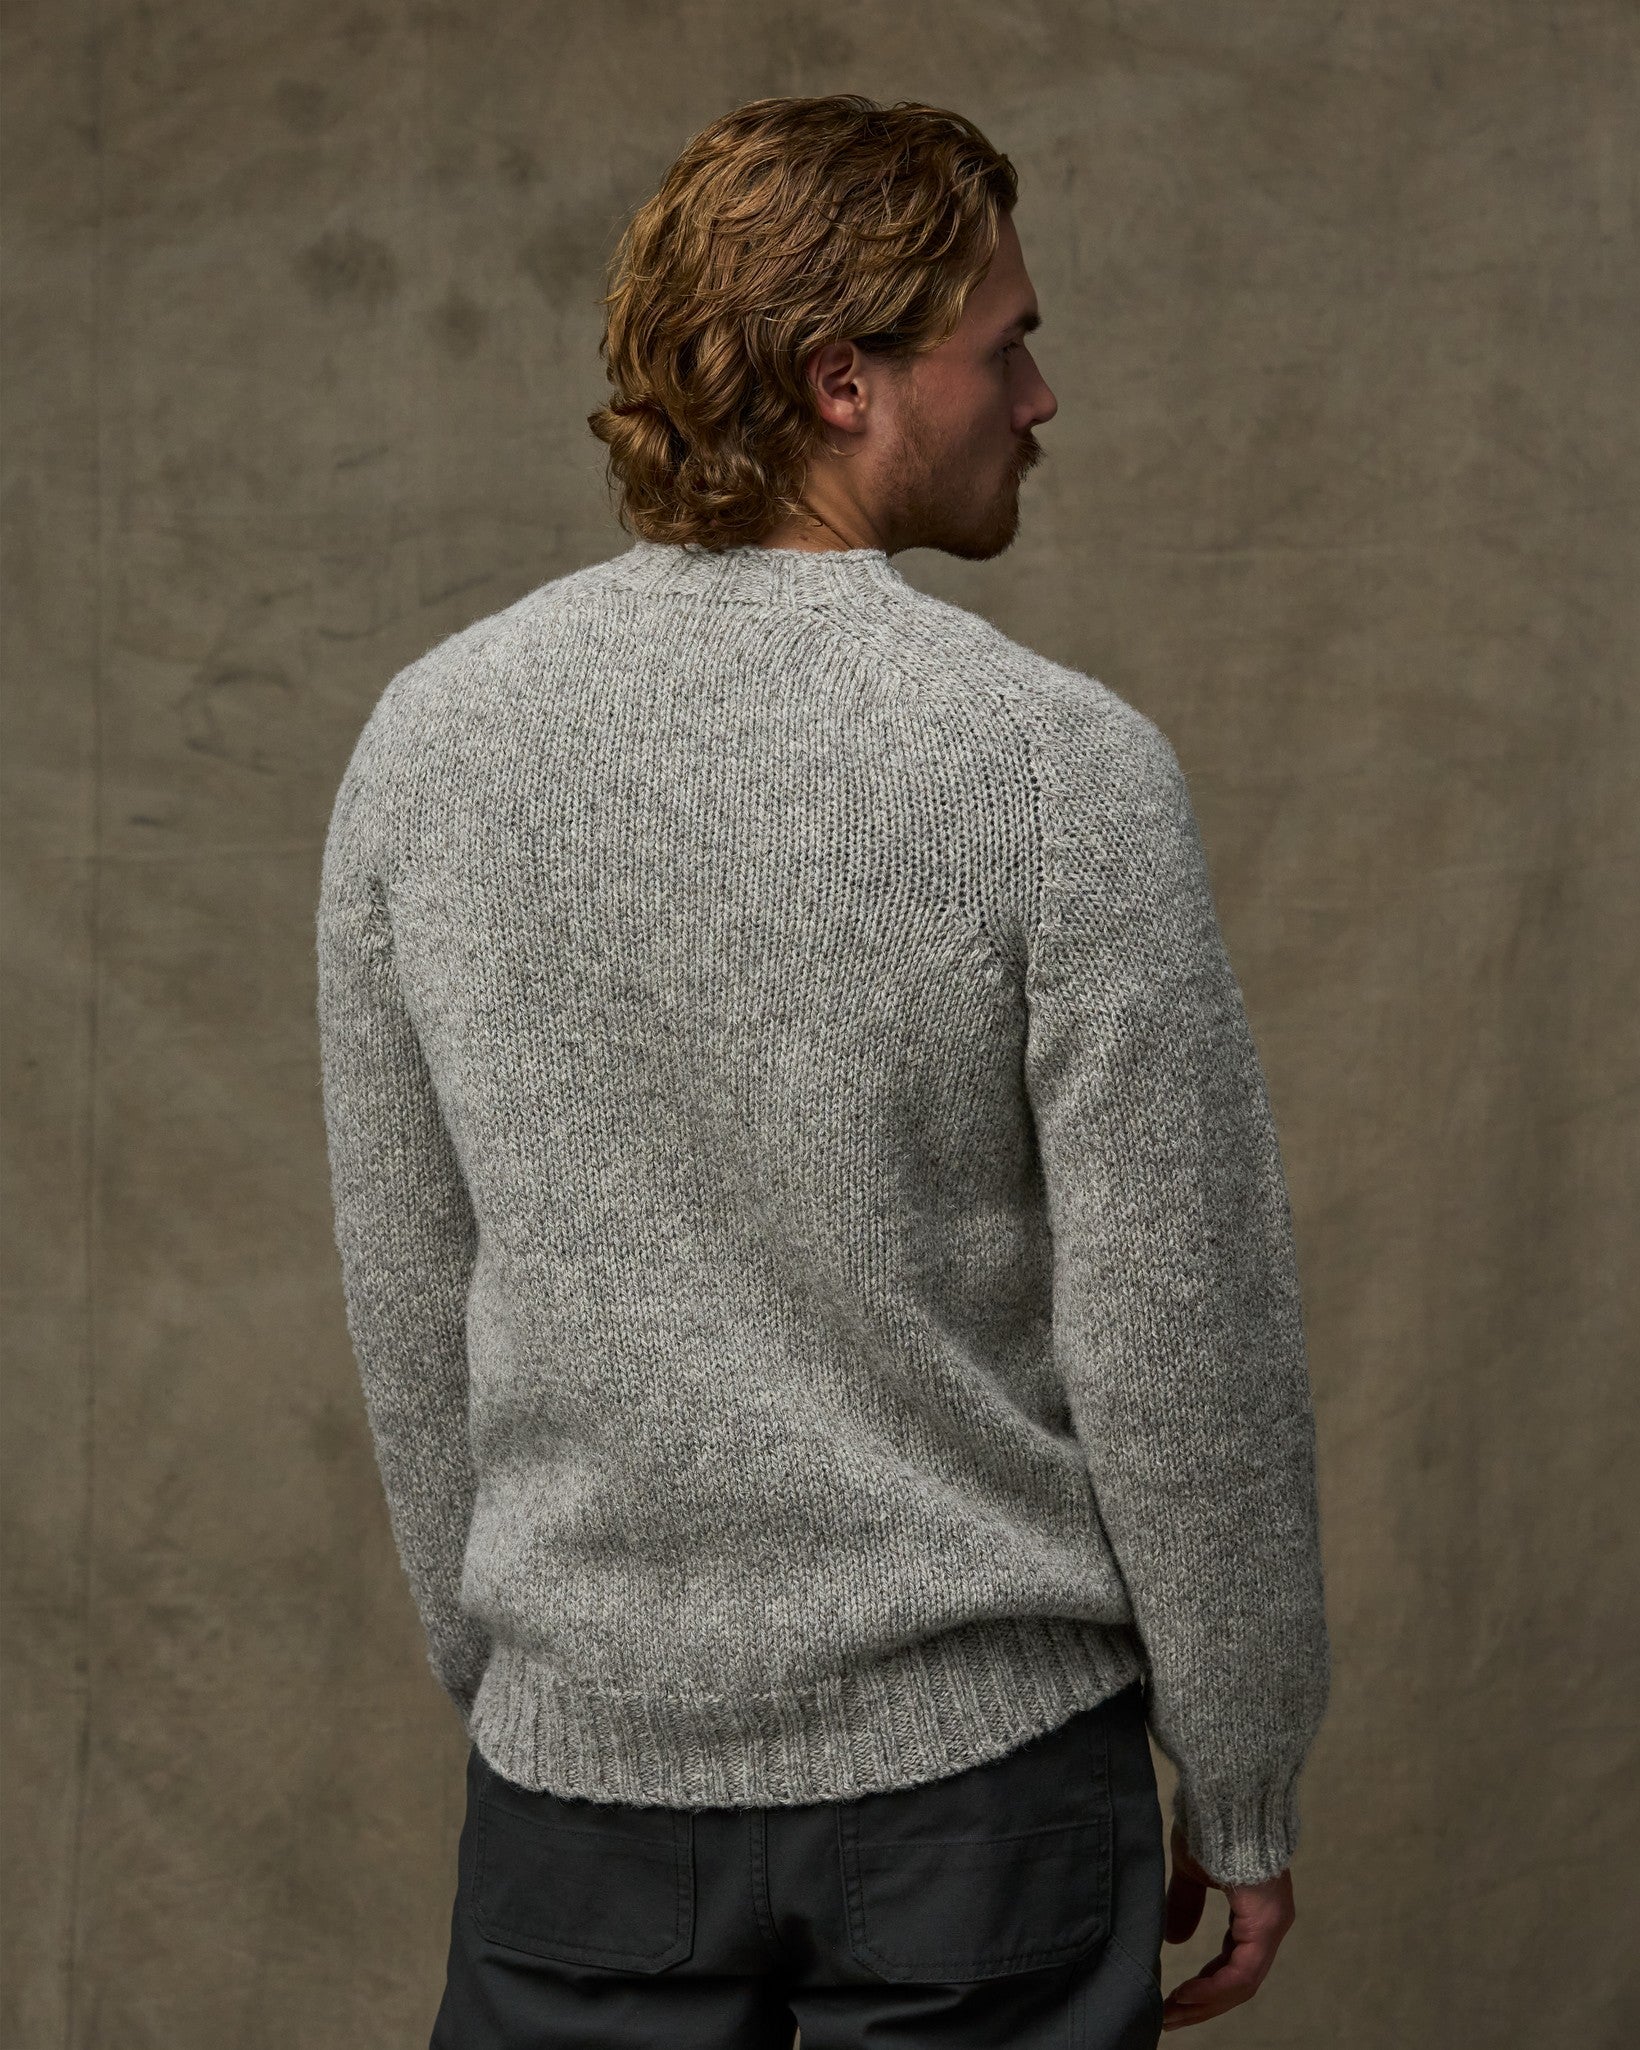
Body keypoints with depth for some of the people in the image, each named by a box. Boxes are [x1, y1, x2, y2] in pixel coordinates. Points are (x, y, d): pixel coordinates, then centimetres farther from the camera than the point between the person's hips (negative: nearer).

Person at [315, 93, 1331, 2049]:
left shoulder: (429, 736, -2)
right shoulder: (1057, 764, -15)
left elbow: (410, 1301, 5)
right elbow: (1181, 1339, -12)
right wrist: (1242, 1796, 0)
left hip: (580, 1759, 3)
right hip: (977, 1759, -3)